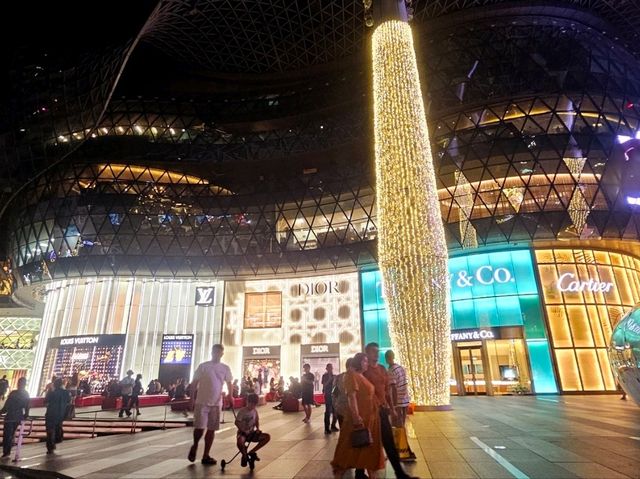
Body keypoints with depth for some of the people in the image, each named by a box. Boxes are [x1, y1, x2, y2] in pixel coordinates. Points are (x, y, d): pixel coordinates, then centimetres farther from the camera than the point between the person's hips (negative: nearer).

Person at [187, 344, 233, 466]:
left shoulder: (225, 368, 4)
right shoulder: (203, 366, -3)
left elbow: (229, 383, 8)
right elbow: (194, 383, 0)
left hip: (216, 403, 3)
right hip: (202, 402, -3)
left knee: (211, 429, 7)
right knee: (199, 427, -5)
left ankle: (206, 456, 19)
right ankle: (195, 445, 27)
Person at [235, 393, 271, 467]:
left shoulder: (255, 411, 2)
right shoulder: (242, 411, -14)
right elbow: (237, 422, -14)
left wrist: (257, 428, -5)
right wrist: (244, 430, -23)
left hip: (252, 433, 6)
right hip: (242, 433, -5)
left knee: (267, 437, -13)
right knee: (240, 442, -41)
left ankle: (251, 452, 2)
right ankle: (244, 455, -6)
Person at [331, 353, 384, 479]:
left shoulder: (362, 376, 15)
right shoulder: (352, 374, -13)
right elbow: (351, 396, -21)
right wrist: (356, 416, -27)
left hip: (370, 417, 9)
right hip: (359, 418, -9)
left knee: (370, 447, 15)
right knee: (350, 447, 0)